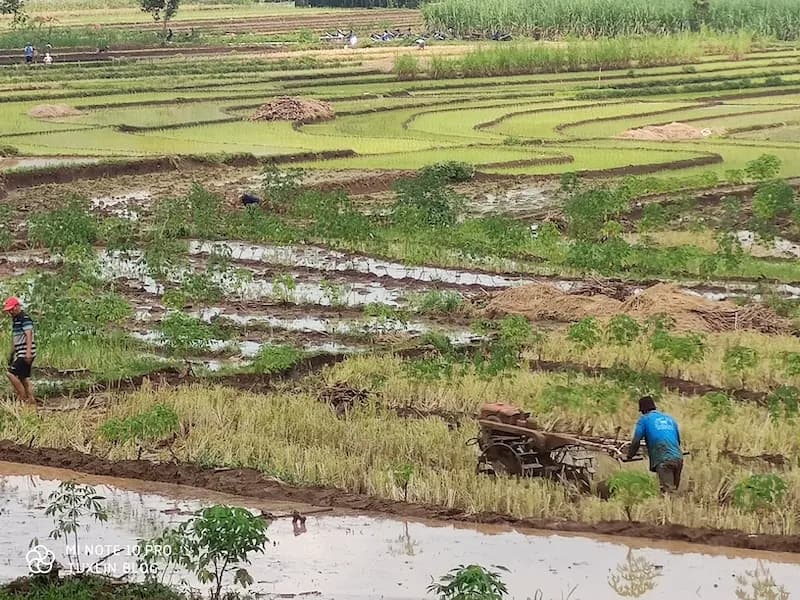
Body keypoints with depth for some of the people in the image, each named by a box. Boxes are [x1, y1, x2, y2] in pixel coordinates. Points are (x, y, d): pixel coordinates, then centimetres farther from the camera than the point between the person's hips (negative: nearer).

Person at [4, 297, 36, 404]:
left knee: (11, 373, -15)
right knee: (24, 378, 8)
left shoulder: (25, 318, -12)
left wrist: (28, 353, -26)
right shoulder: (14, 319, 17)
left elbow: (28, 336, -19)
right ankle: (31, 400, 10)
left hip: (26, 353, -10)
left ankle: (23, 398, -10)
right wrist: (12, 354, 26)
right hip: (20, 353, 10)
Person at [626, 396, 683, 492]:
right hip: (678, 458, 6)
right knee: (673, 490, 13)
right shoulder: (669, 418, 23)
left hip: (663, 460, -5)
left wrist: (629, 456, 16)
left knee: (668, 491, -15)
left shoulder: (644, 419, 8)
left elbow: (636, 441, 3)